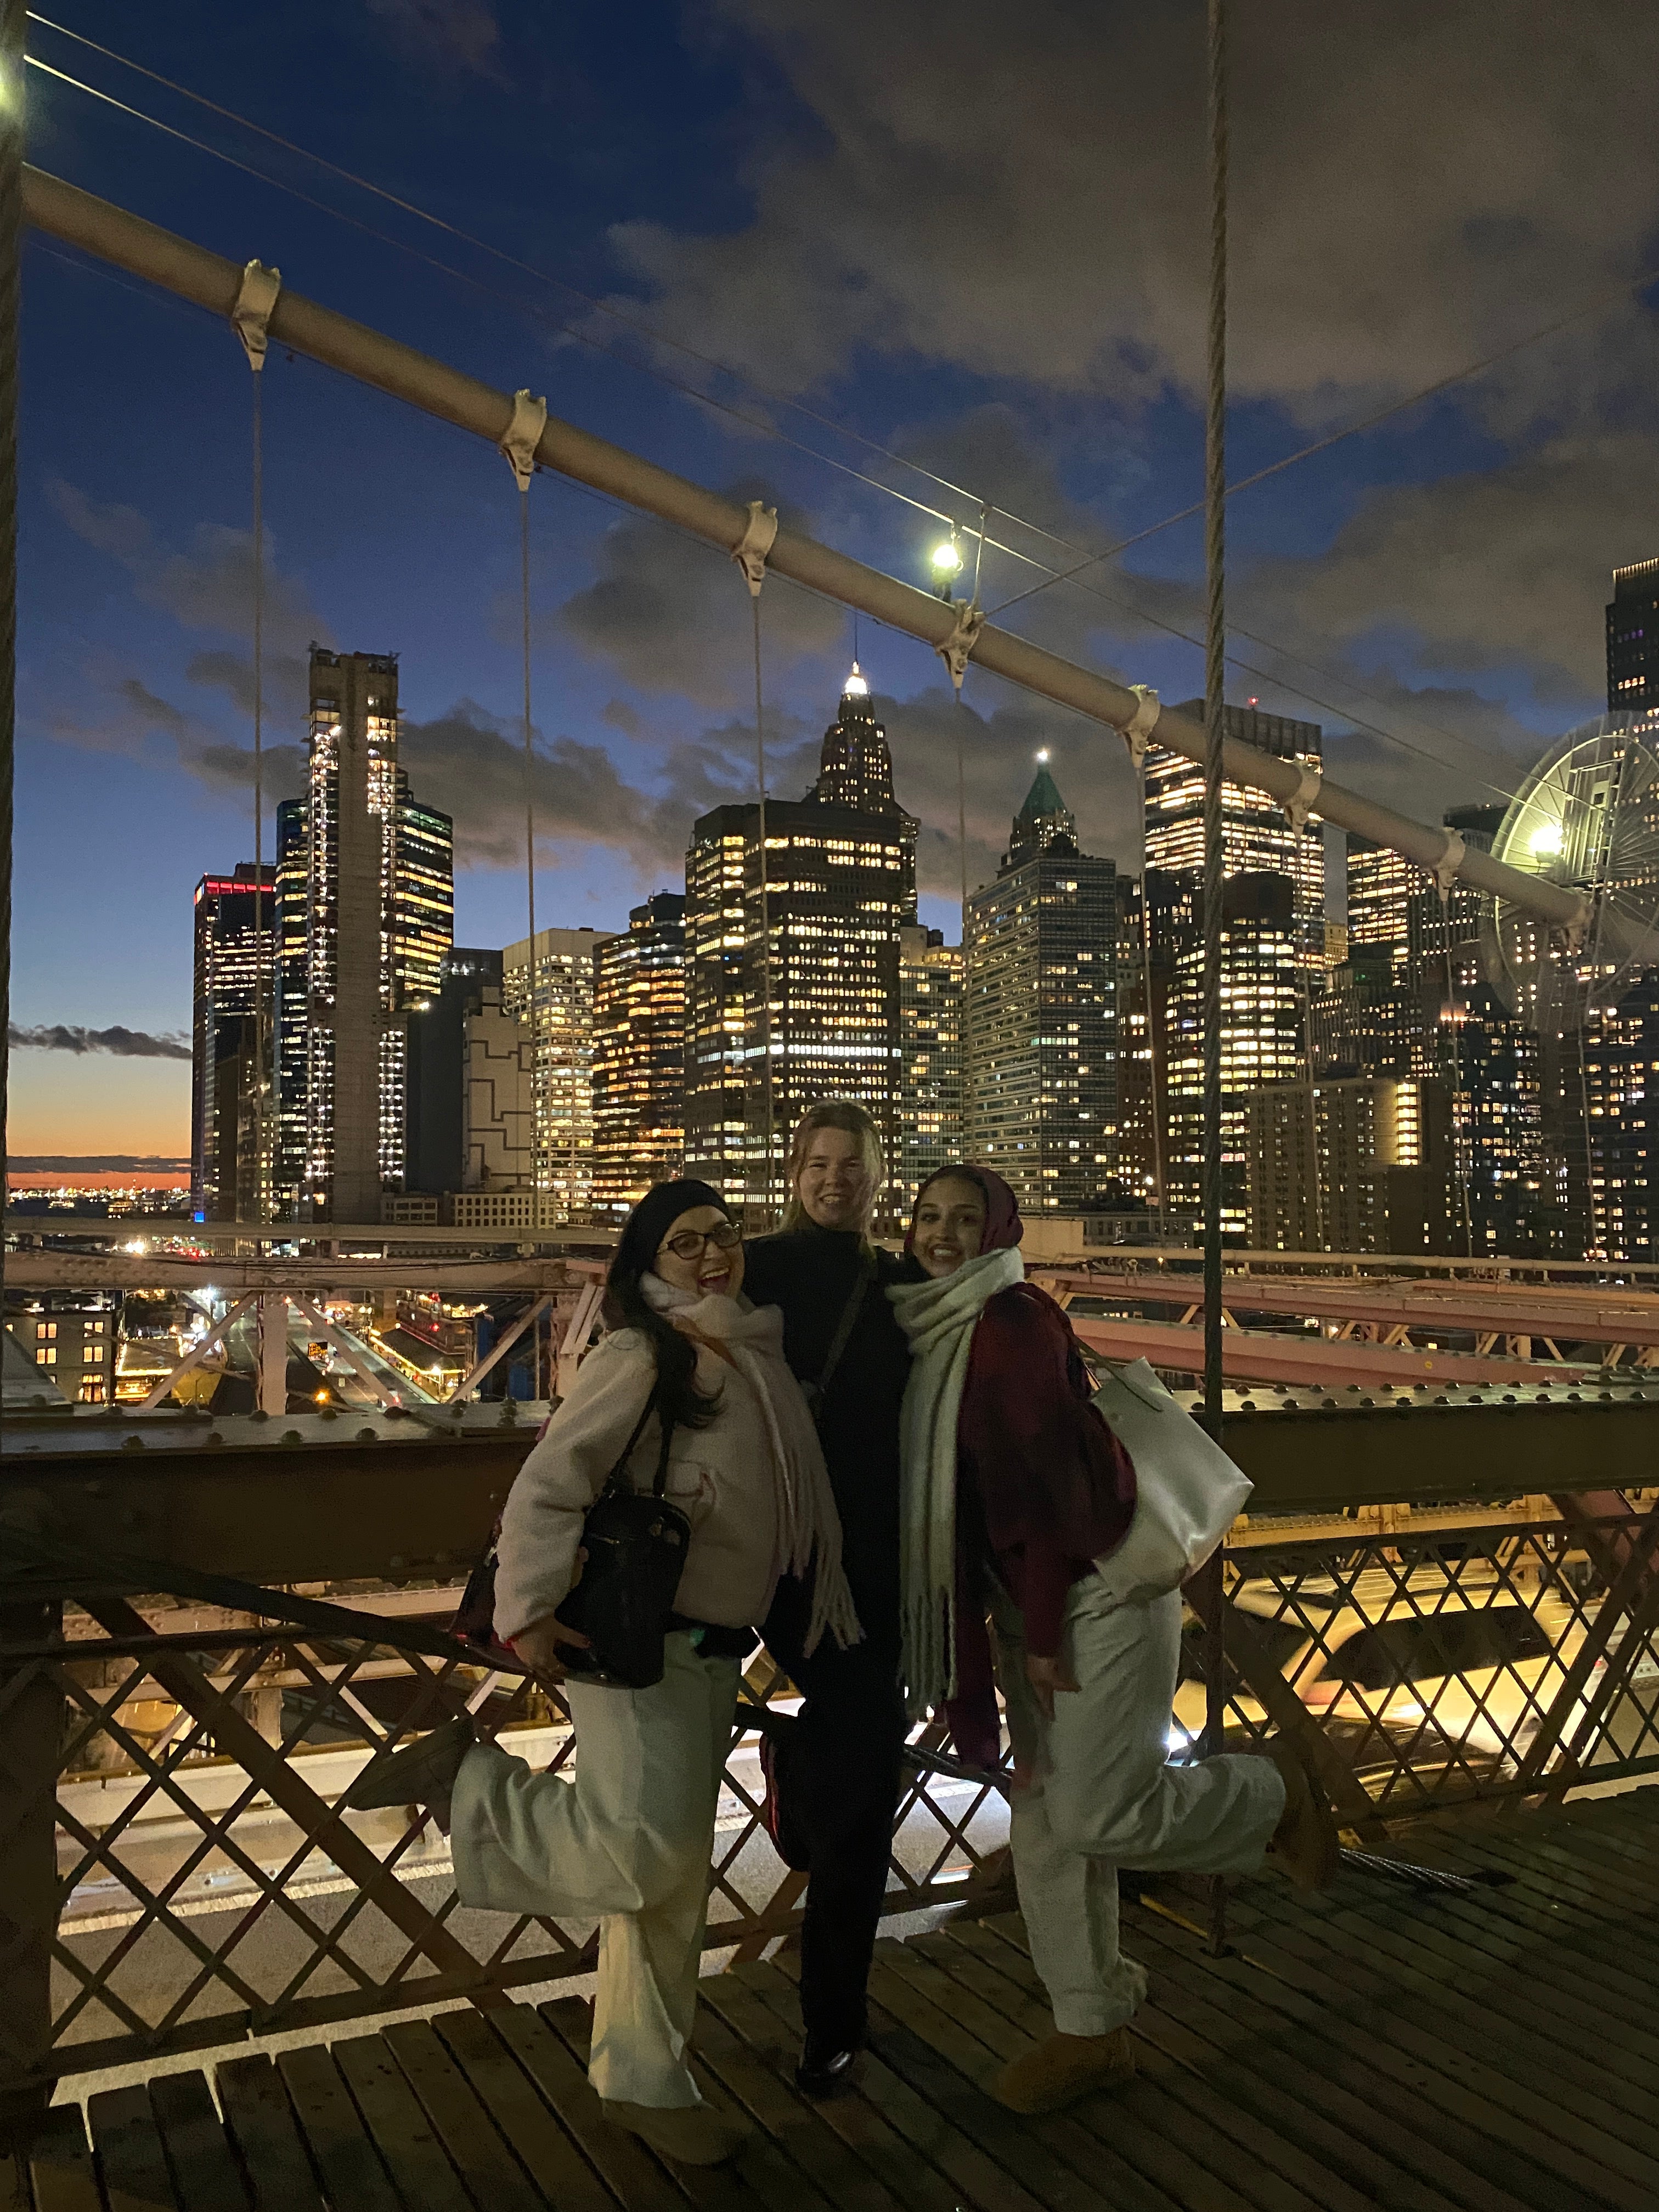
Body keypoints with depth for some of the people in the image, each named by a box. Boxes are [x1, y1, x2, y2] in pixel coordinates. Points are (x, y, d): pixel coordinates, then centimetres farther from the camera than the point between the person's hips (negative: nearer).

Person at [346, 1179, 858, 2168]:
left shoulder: (761, 1359, 10)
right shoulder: (639, 1358, -12)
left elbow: (792, 1506, 19)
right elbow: (549, 1484, -18)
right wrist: (529, 1608, -25)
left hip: (715, 1647, 8)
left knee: (673, 1875, 14)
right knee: (645, 1847, -17)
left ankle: (646, 2083, 29)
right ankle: (463, 1778, 4)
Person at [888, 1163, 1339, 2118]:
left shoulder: (1014, 1321, -18)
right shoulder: (937, 1332, 8)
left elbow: (1047, 1481, -20)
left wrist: (1043, 1634, -17)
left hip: (1100, 1591, -8)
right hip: (1031, 1602, 8)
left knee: (1095, 1815, -6)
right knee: (1043, 1827, 11)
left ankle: (1275, 1793, 19)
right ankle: (1092, 2030, 26)